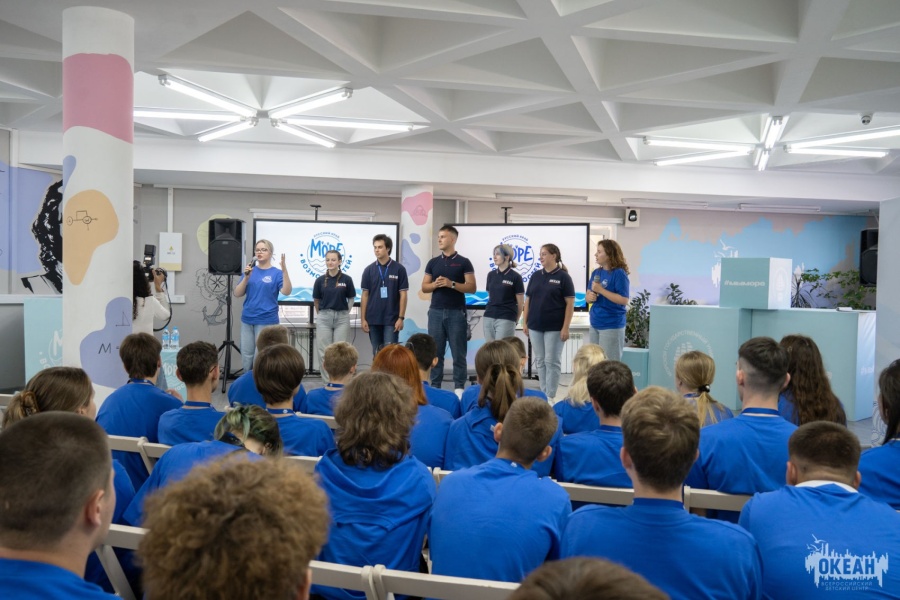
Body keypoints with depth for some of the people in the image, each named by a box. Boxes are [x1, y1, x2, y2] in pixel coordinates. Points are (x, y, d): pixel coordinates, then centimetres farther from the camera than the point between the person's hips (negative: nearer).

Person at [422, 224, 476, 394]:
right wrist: (435, 284, -10)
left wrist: (452, 284, -17)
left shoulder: (464, 262, 0)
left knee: (458, 353, 1)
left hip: (456, 313, -3)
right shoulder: (433, 262, 11)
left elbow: (472, 288, -5)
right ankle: (435, 386, 14)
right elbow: (424, 287, 10)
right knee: (435, 352, 6)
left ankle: (459, 387, 7)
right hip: (436, 312, 3)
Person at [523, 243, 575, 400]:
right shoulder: (535, 276, 10)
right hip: (535, 326, 5)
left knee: (552, 362, 0)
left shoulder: (563, 277, -5)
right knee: (540, 361, 10)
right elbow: (528, 300, 12)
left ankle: (551, 396, 8)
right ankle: (543, 394, 19)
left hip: (554, 327, -5)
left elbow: (570, 303, -8)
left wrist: (565, 327, -13)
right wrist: (525, 322, 6)